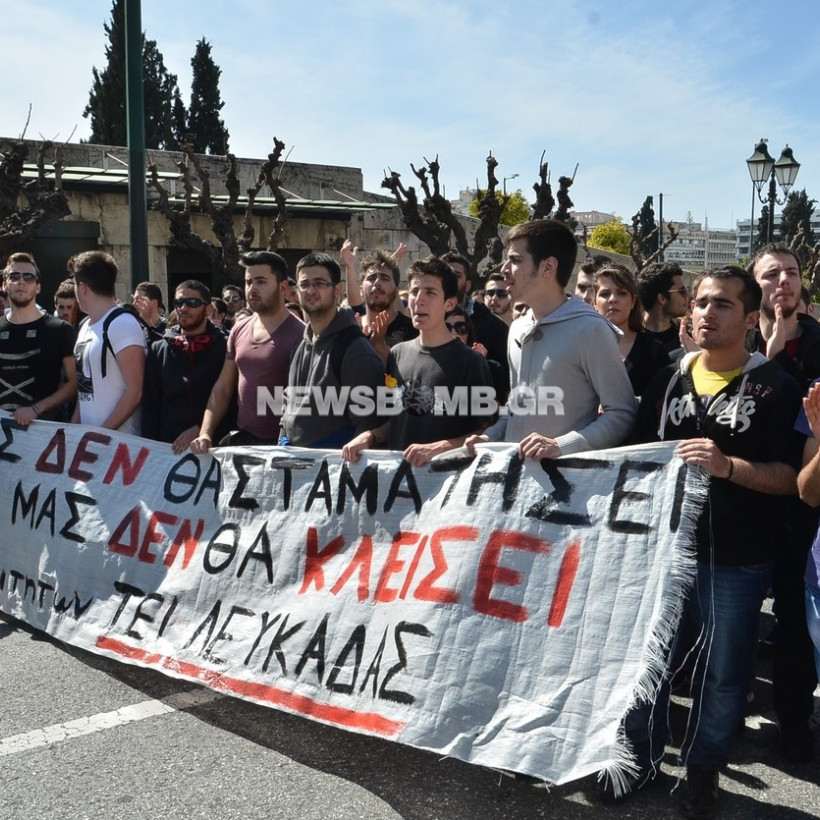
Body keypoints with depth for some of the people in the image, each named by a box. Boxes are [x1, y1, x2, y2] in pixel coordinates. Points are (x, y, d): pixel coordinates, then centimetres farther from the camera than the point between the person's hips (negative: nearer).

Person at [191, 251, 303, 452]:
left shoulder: (298, 334, -10)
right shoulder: (240, 330, 9)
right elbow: (222, 388, 14)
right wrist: (205, 434, 4)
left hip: (279, 444, -6)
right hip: (241, 439, 6)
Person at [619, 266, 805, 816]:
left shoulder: (776, 387, -4)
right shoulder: (668, 379, 8)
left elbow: (791, 477, -9)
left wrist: (728, 466, -24)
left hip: (737, 558, -3)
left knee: (723, 672, 9)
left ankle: (702, 770, 28)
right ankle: (641, 758, 30)